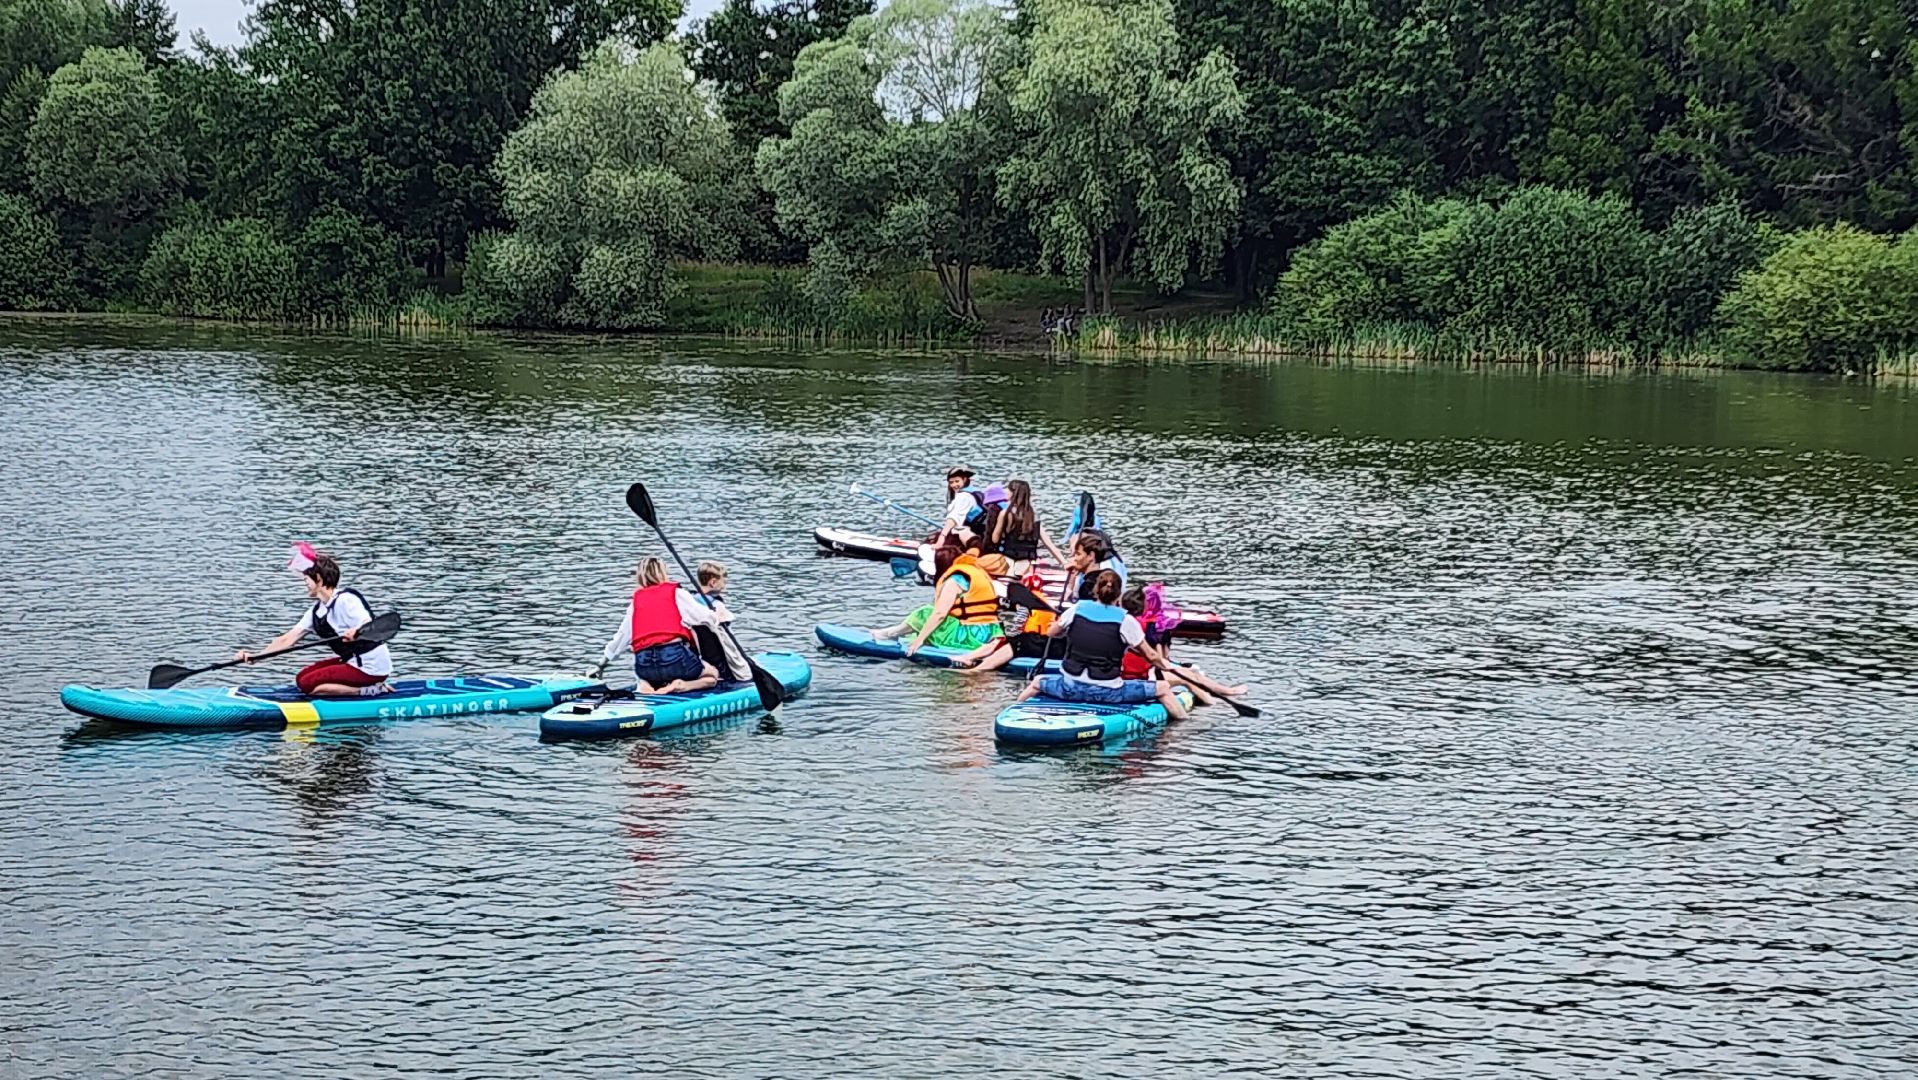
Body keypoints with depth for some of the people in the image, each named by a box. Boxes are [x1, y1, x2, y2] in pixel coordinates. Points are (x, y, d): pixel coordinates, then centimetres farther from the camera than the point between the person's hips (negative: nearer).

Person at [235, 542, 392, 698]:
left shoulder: (345, 600, -17)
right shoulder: (316, 612, 10)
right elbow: (287, 639, 7)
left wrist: (356, 632, -51)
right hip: (353, 661, 10)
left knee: (308, 685, -12)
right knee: (302, 676, 12)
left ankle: (368, 690, -12)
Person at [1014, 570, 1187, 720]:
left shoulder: (1076, 610, 0)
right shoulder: (1126, 621, -9)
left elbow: (1052, 632, 17)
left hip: (1070, 690, 3)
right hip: (1108, 694, -3)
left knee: (1038, 682, 33)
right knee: (1163, 687, 8)